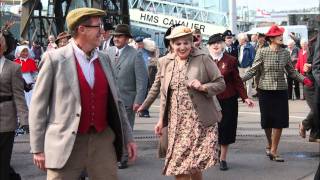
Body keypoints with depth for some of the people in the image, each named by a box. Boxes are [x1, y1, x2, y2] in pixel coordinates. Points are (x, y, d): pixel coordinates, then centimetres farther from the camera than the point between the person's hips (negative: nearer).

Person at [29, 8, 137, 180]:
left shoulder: (103, 59, 9)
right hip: (66, 143, -4)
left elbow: (115, 101, 15)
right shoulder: (54, 58, -6)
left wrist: (127, 137, 13)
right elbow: (38, 105, -4)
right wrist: (38, 148, -6)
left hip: (103, 140, 4)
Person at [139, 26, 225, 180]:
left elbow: (221, 84, -2)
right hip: (176, 122, 3)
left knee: (195, 165, -2)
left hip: (200, 121, -3)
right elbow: (163, 93, 12)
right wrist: (161, 119, 10)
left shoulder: (203, 59, -5)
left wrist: (203, 87, -20)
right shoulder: (165, 62, 7)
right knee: (178, 167, 3)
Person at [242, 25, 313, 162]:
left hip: (281, 90, 2)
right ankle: (270, 144, 32)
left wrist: (304, 79, -4)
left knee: (279, 121, -2)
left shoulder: (285, 53, 4)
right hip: (265, 90, -2)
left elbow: (291, 71, 9)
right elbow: (253, 70, -6)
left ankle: (273, 150, 9)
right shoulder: (262, 52, -6)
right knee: (267, 120, 7)